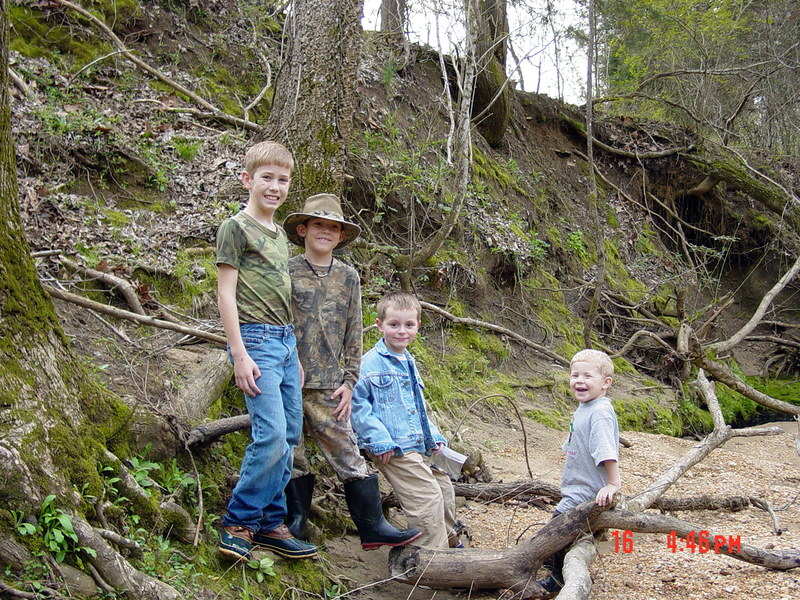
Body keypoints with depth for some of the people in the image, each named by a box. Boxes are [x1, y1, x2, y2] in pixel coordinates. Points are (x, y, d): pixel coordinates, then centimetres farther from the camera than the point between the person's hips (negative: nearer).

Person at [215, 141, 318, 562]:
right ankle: (237, 524, -2)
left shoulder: (279, 234, 19)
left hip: (285, 341, 8)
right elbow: (226, 292, -9)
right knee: (272, 434, -16)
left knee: (289, 436, 6)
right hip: (256, 338, -8)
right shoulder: (236, 227, -4)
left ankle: (270, 524, 15)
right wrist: (239, 354, -16)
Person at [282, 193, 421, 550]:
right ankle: (295, 521, 22)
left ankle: (372, 526, 7)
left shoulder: (348, 277, 9)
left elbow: (354, 335, 10)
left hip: (327, 385, 2)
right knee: (292, 457, 5)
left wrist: (349, 380, 5)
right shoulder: (287, 272, 1)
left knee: (347, 453, 1)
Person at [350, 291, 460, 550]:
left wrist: (435, 437, 16)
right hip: (394, 449, -9)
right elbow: (357, 404, -17)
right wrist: (379, 440, -21)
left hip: (420, 446, 9)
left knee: (445, 491, 15)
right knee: (428, 497, -12)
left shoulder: (408, 363, 16)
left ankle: (449, 542, 36)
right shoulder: (371, 363, -11)